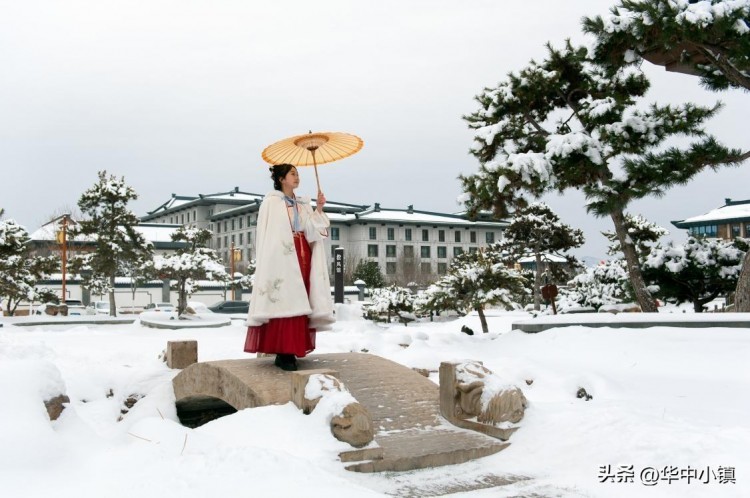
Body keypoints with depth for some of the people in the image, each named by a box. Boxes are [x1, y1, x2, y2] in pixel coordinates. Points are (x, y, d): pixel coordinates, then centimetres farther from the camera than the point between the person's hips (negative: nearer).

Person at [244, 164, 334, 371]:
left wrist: (319, 209, -5)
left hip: (302, 256, 6)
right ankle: (283, 353, -9)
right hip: (281, 257, -6)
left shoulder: (303, 205, 19)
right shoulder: (271, 202, 1)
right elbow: (267, 234, -5)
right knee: (283, 301, -11)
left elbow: (312, 230, 6)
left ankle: (290, 351, 7)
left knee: (297, 302, 3)